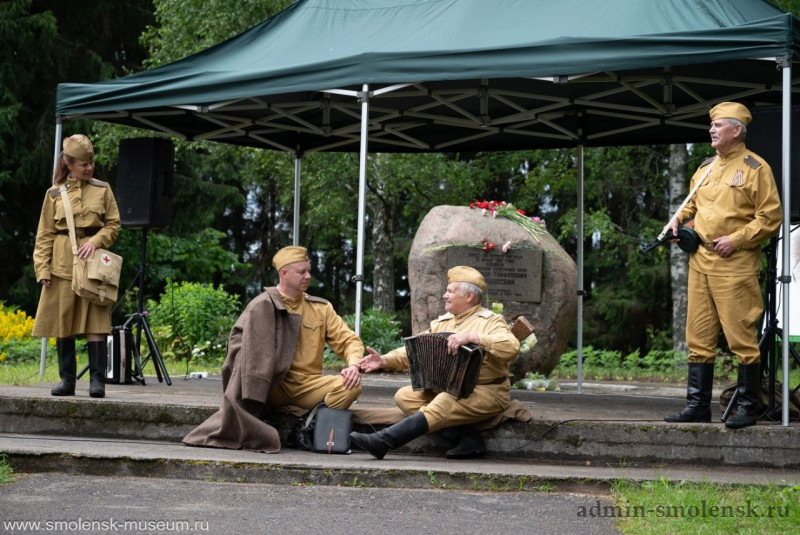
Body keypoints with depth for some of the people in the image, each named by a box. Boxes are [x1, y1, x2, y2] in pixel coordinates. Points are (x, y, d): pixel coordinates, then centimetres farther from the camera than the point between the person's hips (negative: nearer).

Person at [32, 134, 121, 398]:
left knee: (95, 322, -7)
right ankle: (67, 380, 11)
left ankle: (97, 380, -5)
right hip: (62, 264, 1)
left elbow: (113, 225, 8)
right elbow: (44, 235, 7)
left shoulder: (103, 189, 7)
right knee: (63, 323, 3)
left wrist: (95, 241, -10)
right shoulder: (54, 193, 7)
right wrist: (42, 268, -2)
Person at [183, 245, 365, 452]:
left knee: (351, 386, -24)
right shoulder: (263, 306, -1)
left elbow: (349, 340, 7)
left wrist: (354, 364, -13)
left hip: (307, 387, 3)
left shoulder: (321, 308, 10)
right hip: (271, 387, -3)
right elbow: (238, 339, -10)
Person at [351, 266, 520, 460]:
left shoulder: (491, 321, -3)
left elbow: (511, 348, -22)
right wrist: (385, 360, -6)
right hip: (446, 389, 8)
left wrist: (472, 336, -30)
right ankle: (467, 438, -19)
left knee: (445, 402, -33)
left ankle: (382, 441, -39)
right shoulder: (441, 323, 17)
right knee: (405, 395, -10)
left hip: (486, 392, -7)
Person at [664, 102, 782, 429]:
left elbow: (771, 217, -9)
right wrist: (678, 219, 9)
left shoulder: (755, 167, -4)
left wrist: (736, 239, -15)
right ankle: (698, 405, 14)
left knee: (742, 338, -4)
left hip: (735, 264, -7)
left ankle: (747, 407, 4)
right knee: (699, 337, 8)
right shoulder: (705, 168, 17)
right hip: (700, 262, 7)